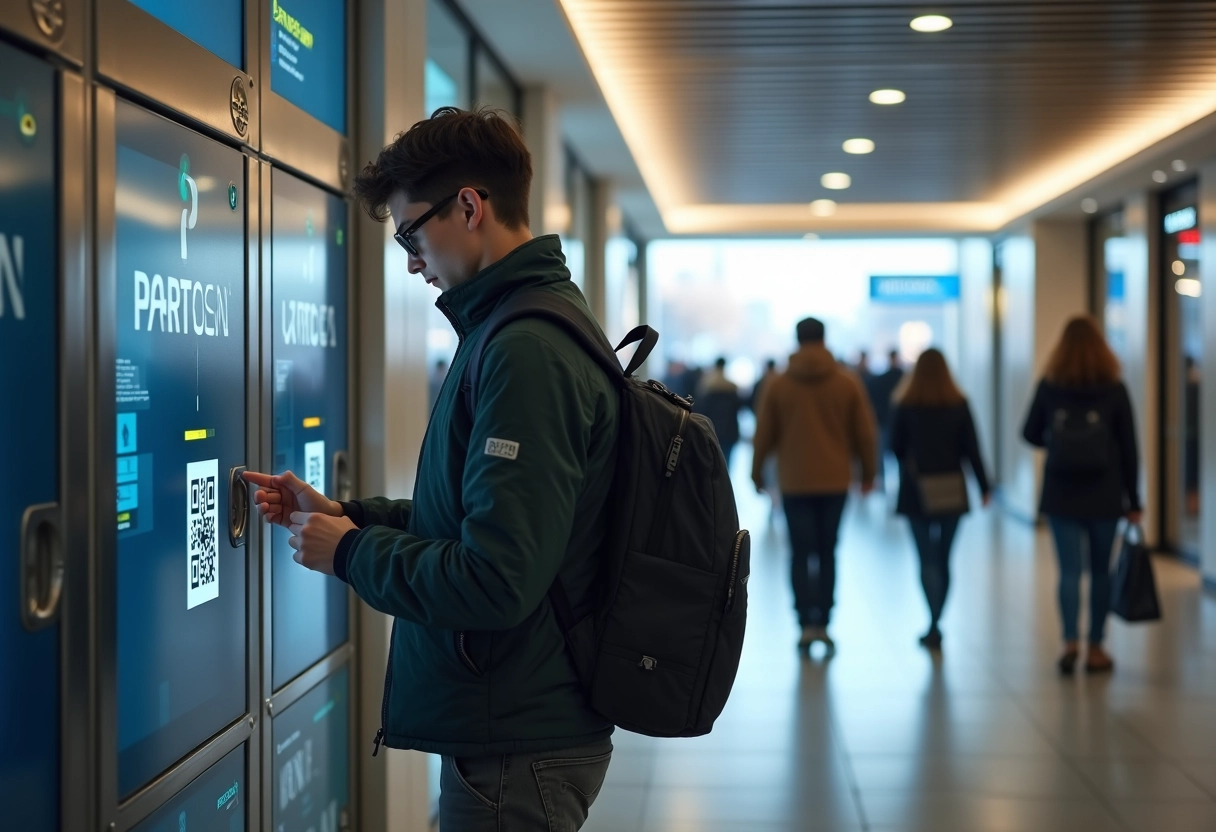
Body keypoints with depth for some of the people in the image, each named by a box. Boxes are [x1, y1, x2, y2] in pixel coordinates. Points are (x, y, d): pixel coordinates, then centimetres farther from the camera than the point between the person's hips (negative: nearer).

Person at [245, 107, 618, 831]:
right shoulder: (547, 326, 12)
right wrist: (344, 513, 10)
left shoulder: (527, 352, -23)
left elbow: (496, 583, -27)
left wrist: (351, 551, -13)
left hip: (517, 752, -10)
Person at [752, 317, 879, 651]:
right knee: (827, 553, 10)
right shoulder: (847, 383, -2)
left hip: (794, 482, -1)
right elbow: (865, 433, 1)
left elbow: (764, 434, 1)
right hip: (835, 480, 1)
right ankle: (823, 624, 9)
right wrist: (868, 471, 14)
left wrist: (757, 472, 14)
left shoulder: (778, 385, -3)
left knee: (800, 554, 3)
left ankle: (807, 624, -7)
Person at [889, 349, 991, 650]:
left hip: (916, 493, -2)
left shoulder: (905, 406, -5)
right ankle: (934, 625, 15)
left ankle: (934, 627, -14)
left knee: (927, 560, -1)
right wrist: (983, 487, 2)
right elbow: (971, 449, -3)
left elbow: (896, 448, 0)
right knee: (943, 559, 11)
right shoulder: (959, 405, -2)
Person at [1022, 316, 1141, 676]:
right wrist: (1133, 500, 4)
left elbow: (1031, 434, 7)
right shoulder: (1114, 390, -4)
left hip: (1061, 495, 0)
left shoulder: (1049, 386, -2)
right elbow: (1128, 449, -1)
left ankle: (1070, 640, -14)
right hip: (1104, 496, 0)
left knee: (1069, 570, 1)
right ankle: (1095, 648, 13)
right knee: (1100, 571, 9)